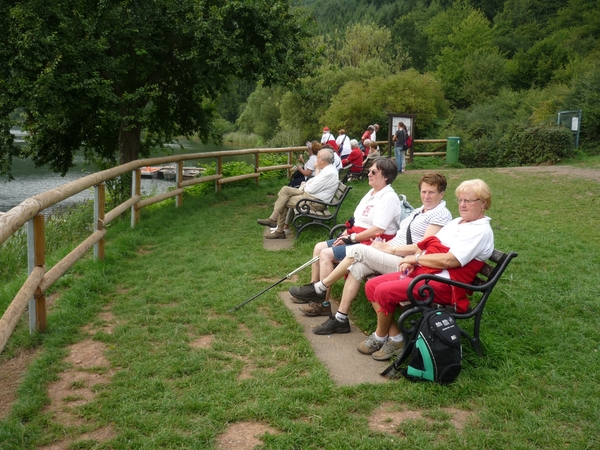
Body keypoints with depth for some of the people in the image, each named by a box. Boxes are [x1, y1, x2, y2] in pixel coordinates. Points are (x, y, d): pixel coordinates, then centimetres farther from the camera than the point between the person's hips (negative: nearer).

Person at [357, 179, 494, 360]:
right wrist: (411, 262, -2)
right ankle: (395, 338, 1)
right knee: (372, 285, -2)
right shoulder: (457, 222, 18)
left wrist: (416, 258, -11)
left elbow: (448, 260, -21)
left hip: (444, 284, -10)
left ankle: (380, 337, 3)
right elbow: (430, 244, 18)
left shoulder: (481, 231, -11)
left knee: (384, 291, -23)